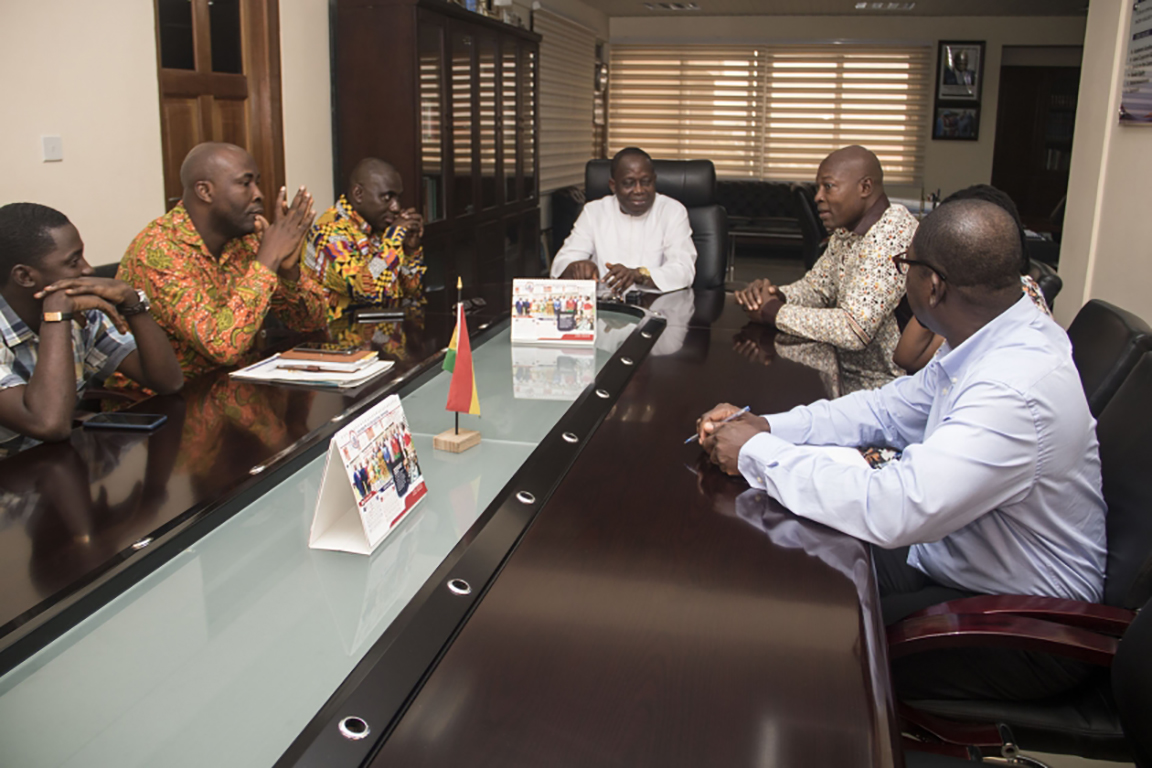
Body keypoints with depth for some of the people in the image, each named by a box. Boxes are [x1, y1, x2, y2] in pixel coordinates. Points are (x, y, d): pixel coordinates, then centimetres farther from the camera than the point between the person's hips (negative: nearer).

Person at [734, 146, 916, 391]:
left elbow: (854, 330, -30)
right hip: (849, 370, 8)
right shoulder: (846, 230, 6)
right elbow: (817, 287, 14)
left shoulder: (891, 235, -24)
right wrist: (775, 295, -8)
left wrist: (773, 312, -20)